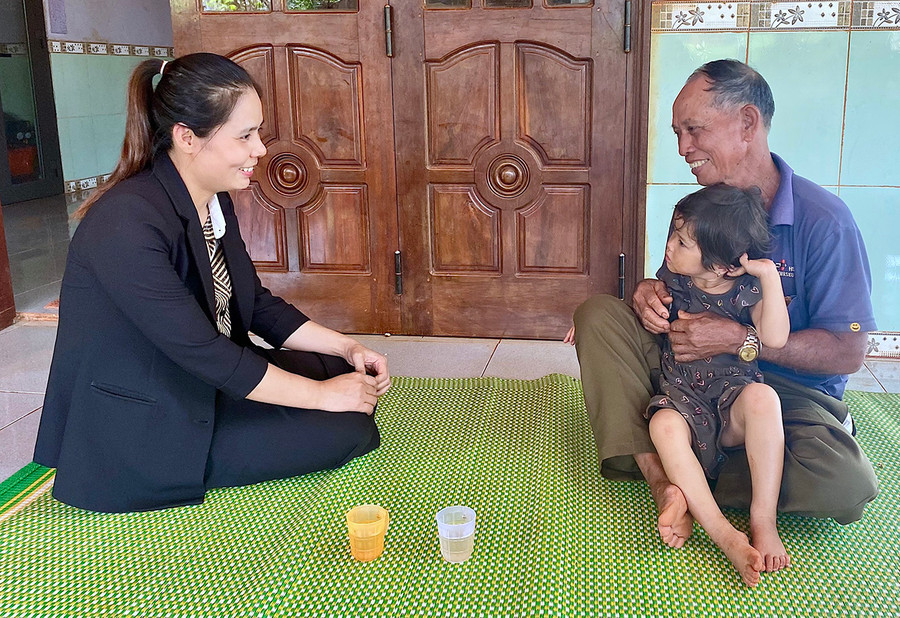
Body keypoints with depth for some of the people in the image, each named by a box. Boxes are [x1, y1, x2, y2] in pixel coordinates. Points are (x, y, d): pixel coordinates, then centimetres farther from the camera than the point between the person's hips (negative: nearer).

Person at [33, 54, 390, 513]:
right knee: (345, 429, -14)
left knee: (350, 373, 2)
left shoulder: (214, 201, 2)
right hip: (135, 438, -9)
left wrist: (346, 347, -1)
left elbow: (257, 304, 11)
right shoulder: (127, 224, -27)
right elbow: (203, 352, -27)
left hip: (205, 383, 9)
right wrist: (322, 395, -20)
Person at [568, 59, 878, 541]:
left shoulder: (823, 220, -16)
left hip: (791, 390, -4)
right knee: (597, 312, -13)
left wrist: (740, 339, -26)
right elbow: (674, 291, 13)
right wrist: (650, 294, -12)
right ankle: (660, 479, -25)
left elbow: (848, 353, -17)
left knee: (848, 486, -34)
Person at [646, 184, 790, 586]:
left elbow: (775, 338, -20)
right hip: (681, 394, 2)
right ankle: (724, 536, -39)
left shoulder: (747, 289, -3)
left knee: (762, 398, -38)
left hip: (732, 391, -1)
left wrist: (769, 275, -21)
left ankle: (764, 522, -30)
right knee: (664, 424, -35)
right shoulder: (671, 277, 6)